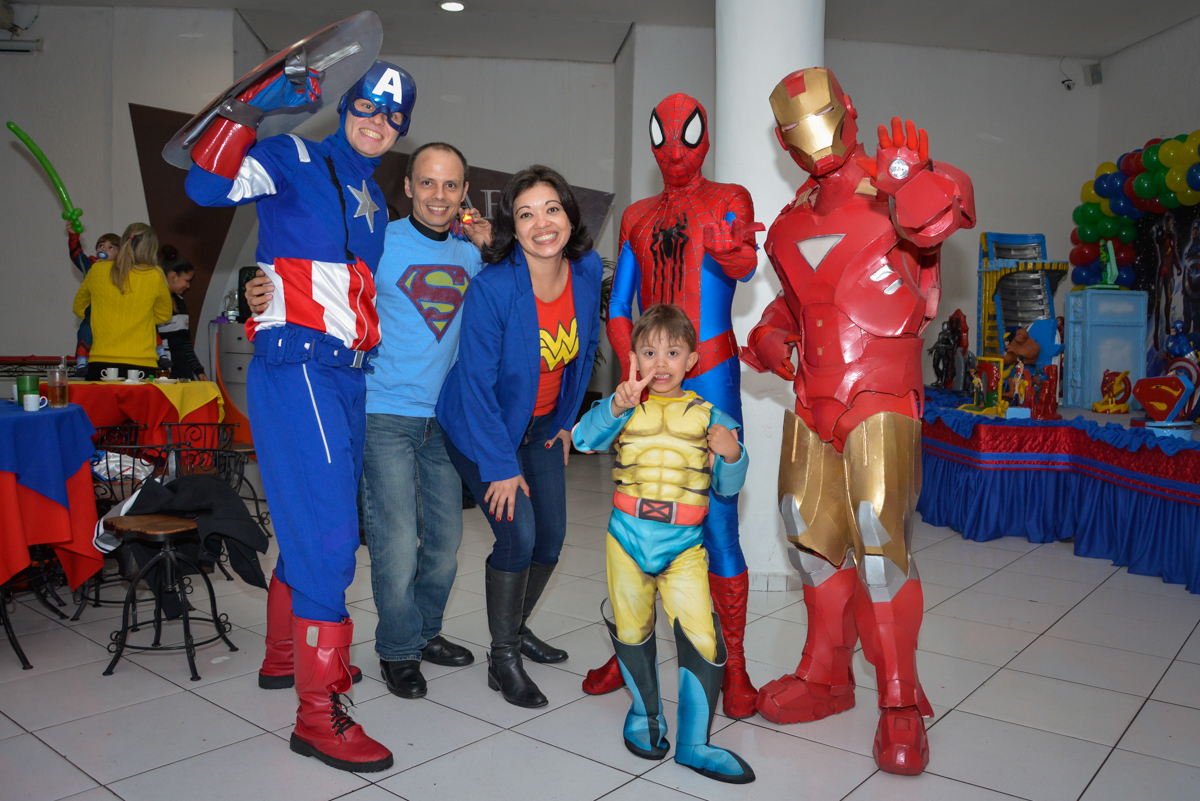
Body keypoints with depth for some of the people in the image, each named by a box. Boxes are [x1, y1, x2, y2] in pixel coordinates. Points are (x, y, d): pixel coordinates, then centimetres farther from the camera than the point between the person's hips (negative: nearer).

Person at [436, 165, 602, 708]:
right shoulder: (492, 287, -27)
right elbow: (476, 384, -23)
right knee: (518, 534, -13)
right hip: (481, 427, -6)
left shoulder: (588, 270, -10)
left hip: (542, 426, 6)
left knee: (552, 536, 9)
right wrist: (501, 466, -21)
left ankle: (517, 628, 34)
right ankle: (502, 659, 8)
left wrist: (566, 420, 9)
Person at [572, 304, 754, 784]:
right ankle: (646, 711, 41)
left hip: (684, 545, 0)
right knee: (632, 632, 13)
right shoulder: (623, 407, 2)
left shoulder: (709, 417, 3)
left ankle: (694, 744, 13)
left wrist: (732, 456, -16)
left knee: (703, 642, -6)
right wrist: (617, 407, -32)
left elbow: (727, 488, 5)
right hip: (627, 537, 1)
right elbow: (584, 439, -16)